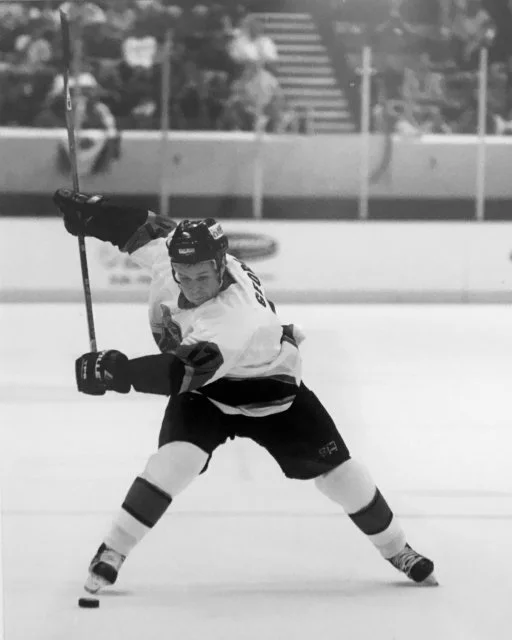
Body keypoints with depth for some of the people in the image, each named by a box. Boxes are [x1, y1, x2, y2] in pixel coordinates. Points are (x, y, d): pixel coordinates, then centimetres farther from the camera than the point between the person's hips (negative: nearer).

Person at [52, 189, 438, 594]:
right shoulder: (169, 256, -25)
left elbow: (188, 371, -55)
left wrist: (123, 372, -66)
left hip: (270, 391, -3)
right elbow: (146, 227, -2)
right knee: (174, 460, -24)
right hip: (203, 389, 3)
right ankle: (111, 553, -14)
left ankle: (396, 549, 25)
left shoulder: (239, 316, -43)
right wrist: (91, 212, -11)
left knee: (337, 469, 2)